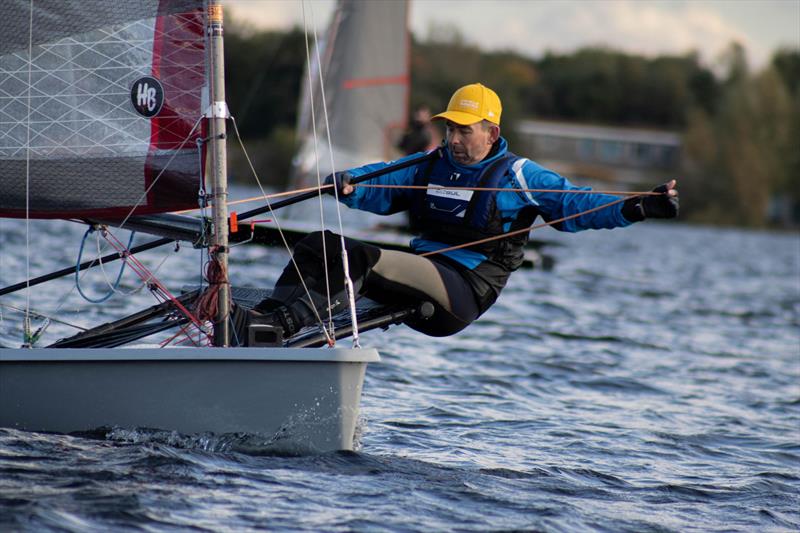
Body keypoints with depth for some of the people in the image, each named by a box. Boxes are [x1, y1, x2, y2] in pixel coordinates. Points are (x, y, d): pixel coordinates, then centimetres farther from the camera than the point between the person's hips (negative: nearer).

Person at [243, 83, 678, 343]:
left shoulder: (515, 175, 2)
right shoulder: (432, 166, 20)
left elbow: (573, 204, -1)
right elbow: (380, 186, 17)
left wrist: (634, 210, -15)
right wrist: (347, 185, -7)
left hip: (463, 289, -7)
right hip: (420, 273, 7)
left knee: (364, 259, -31)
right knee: (319, 245, -8)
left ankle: (285, 325, -43)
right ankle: (270, 314, -27)